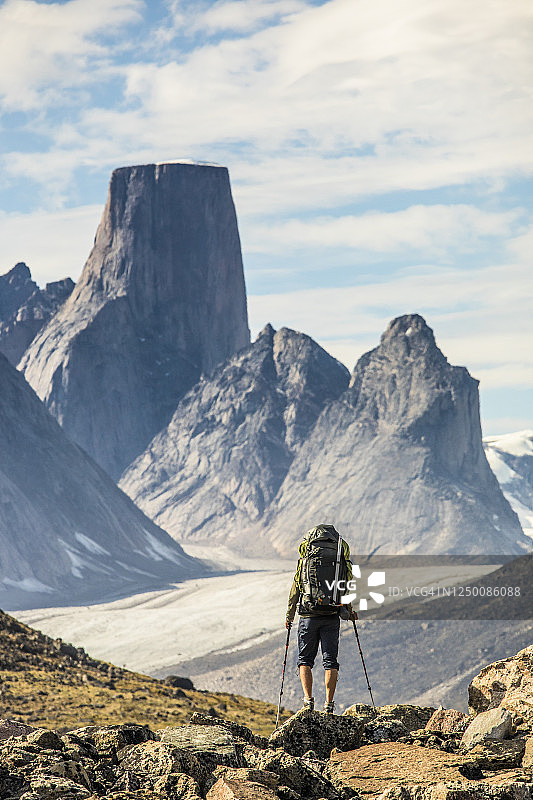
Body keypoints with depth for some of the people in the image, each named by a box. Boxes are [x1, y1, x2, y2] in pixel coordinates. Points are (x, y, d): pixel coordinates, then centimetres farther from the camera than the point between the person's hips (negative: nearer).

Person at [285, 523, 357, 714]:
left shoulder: (305, 559, 3)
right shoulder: (341, 559, 5)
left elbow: (295, 590, 6)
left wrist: (289, 616, 15)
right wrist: (350, 611, 26)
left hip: (309, 615, -1)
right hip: (332, 616, 1)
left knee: (305, 659, 9)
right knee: (330, 660, 6)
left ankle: (308, 699, -6)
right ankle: (329, 703, 0)